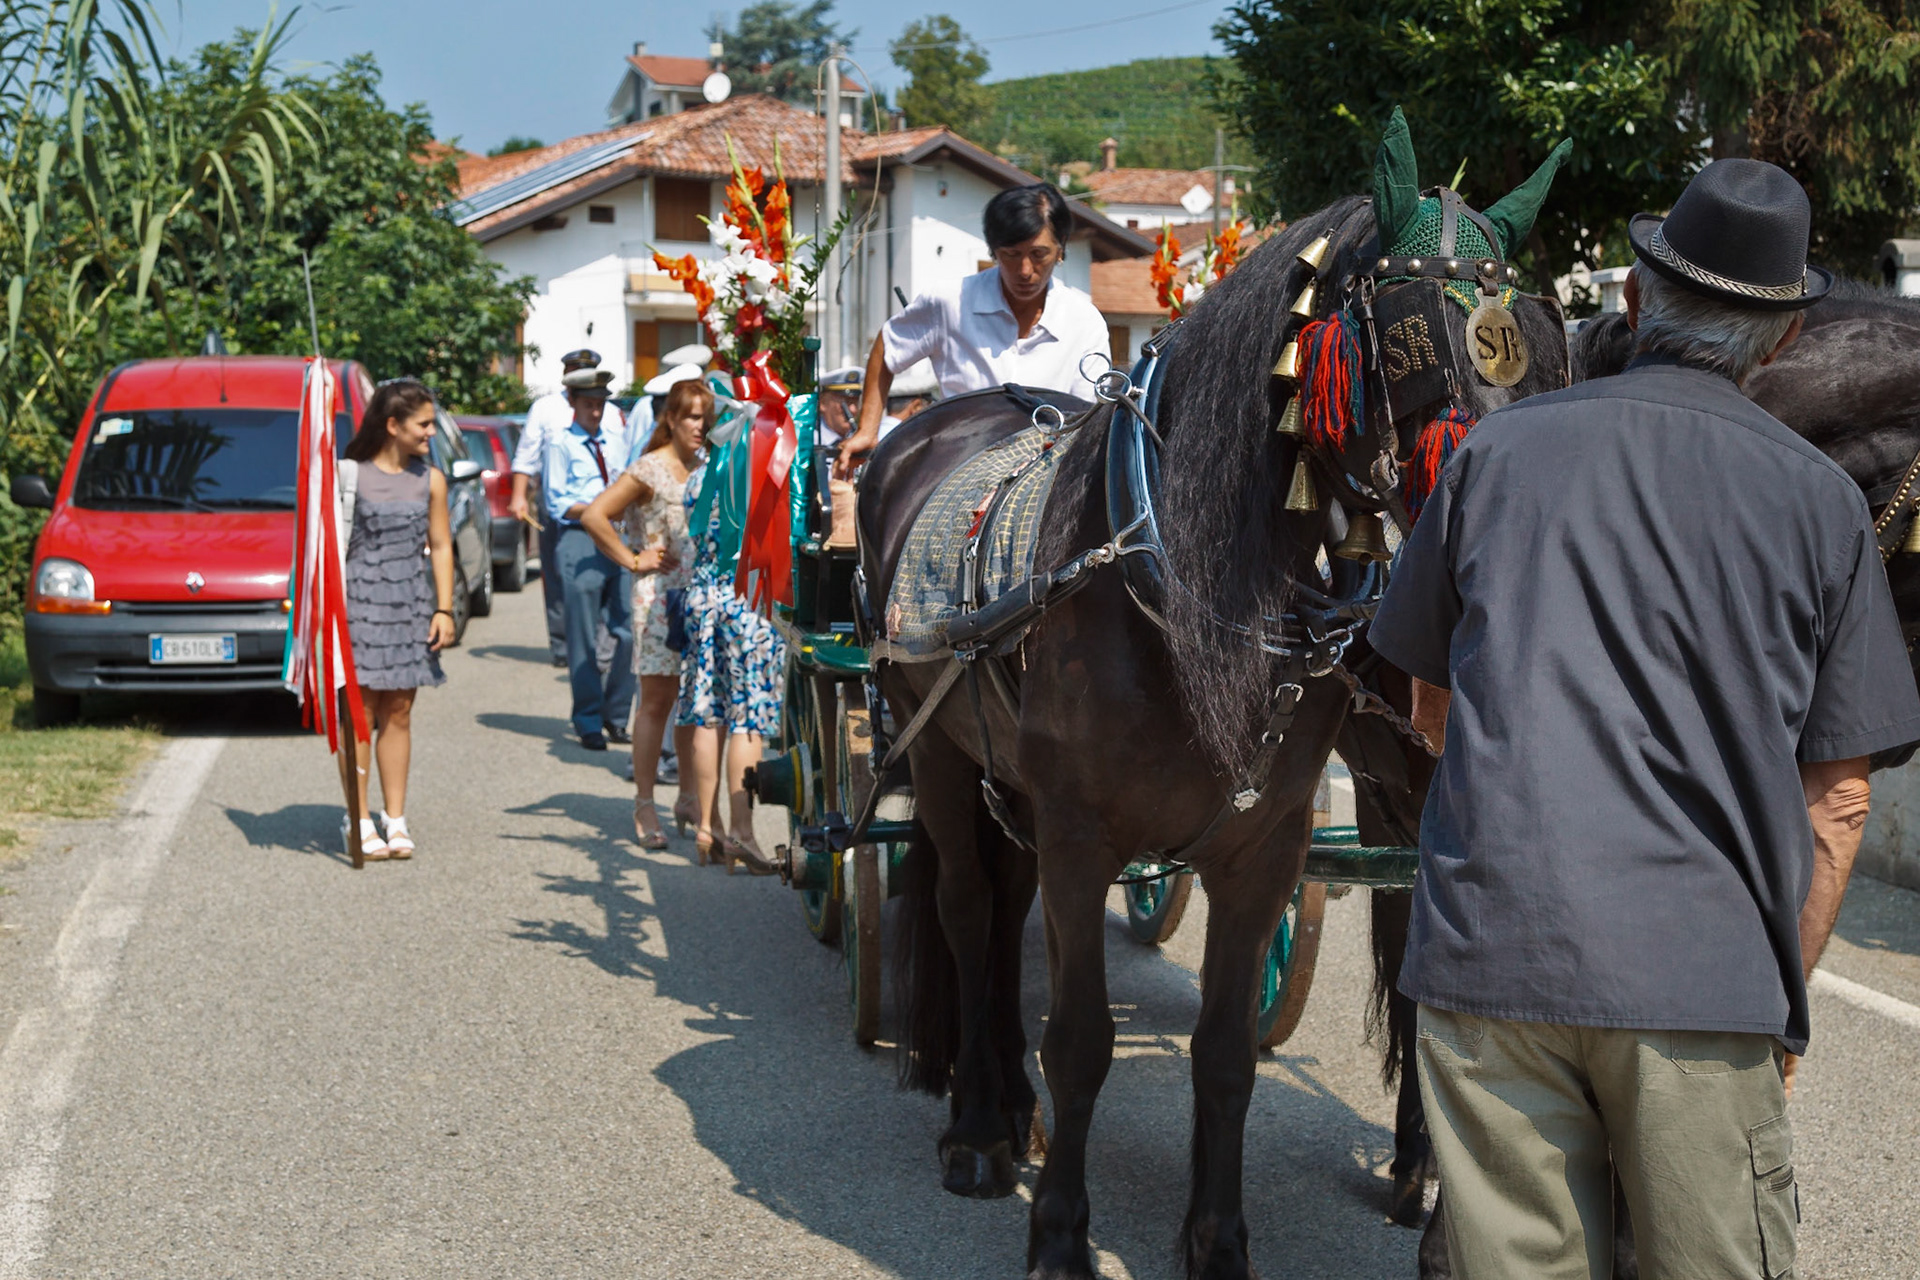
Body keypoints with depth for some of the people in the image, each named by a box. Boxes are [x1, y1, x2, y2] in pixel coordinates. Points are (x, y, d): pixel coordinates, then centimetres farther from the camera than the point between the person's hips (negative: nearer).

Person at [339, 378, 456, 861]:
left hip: (410, 604, 4)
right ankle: (359, 820, 3)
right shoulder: (350, 475, -3)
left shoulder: (430, 480, 9)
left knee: (398, 714, 6)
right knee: (359, 712, -3)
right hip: (359, 602, -3)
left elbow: (440, 546, 11)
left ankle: (395, 818, 12)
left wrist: (444, 609, 3)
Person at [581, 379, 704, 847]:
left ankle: (689, 798, 19)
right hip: (661, 595, -6)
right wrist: (633, 559, -8)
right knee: (657, 700, -4)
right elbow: (594, 515, -11)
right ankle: (644, 806, 3)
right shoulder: (649, 470, -6)